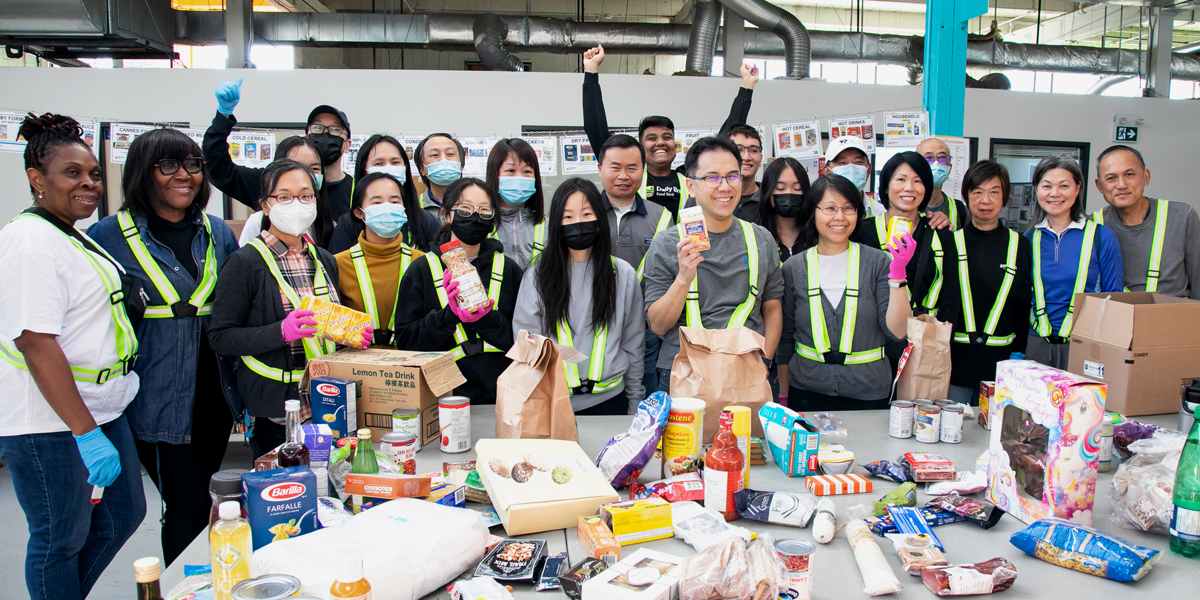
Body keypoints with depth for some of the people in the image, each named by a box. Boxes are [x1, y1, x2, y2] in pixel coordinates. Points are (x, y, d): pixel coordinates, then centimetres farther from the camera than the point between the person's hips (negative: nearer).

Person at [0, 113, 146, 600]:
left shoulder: (74, 236, 14)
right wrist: (85, 432, -25)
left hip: (98, 408, 10)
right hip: (50, 423, -10)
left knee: (124, 515, 18)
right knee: (61, 539, 5)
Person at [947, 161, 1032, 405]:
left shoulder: (1020, 245, 7)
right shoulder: (950, 242, 2)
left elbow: (1024, 307, 9)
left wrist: (1019, 355, 1)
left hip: (1000, 361, 1)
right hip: (954, 355, -1)